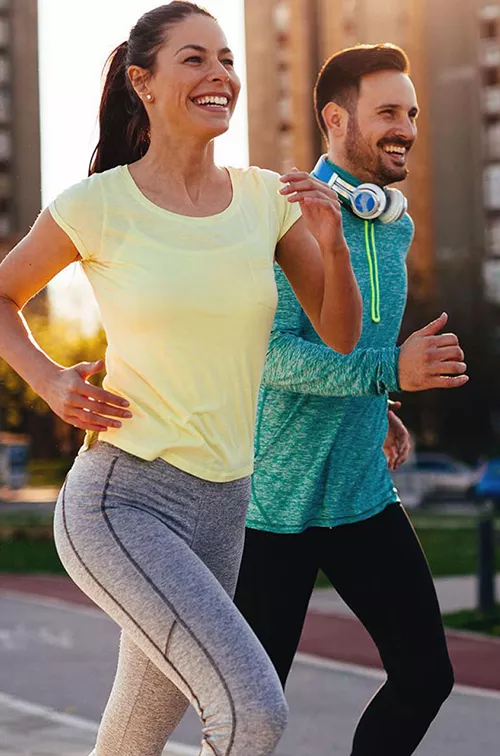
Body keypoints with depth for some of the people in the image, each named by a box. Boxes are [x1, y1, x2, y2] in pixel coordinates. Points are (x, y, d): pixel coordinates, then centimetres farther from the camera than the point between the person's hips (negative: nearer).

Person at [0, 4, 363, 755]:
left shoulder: (266, 197, 4)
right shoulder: (97, 205, -8)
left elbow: (340, 335, 6)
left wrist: (332, 242, -11)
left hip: (221, 507, 5)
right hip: (120, 501, -5)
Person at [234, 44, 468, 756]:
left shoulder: (397, 227, 10)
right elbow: (268, 352, -24)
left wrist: (374, 408, 13)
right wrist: (389, 370, -32)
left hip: (364, 494, 7)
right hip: (276, 502, -6)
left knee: (426, 673, 1)